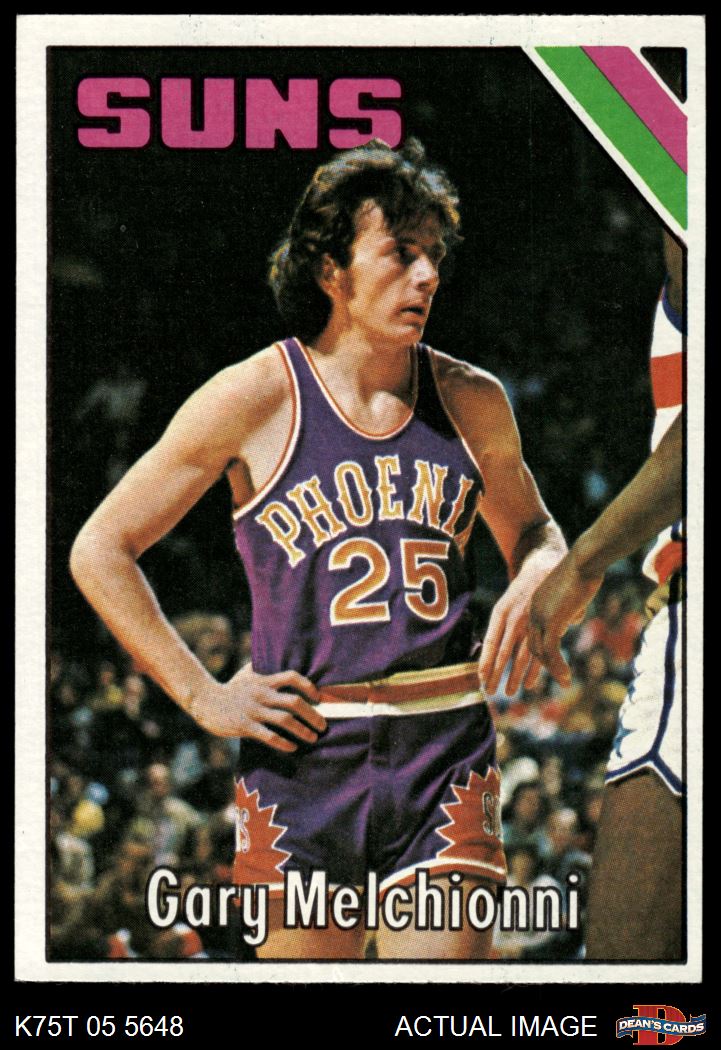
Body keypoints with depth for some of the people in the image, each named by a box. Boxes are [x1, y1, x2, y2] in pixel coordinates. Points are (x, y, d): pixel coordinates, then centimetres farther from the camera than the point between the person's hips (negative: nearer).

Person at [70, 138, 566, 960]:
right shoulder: (255, 399, -3)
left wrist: (531, 586, 1)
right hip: (303, 748, -2)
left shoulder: (472, 402, 7)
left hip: (445, 749, 2)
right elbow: (100, 551, 2)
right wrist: (203, 697, -4)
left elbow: (534, 534, 27)